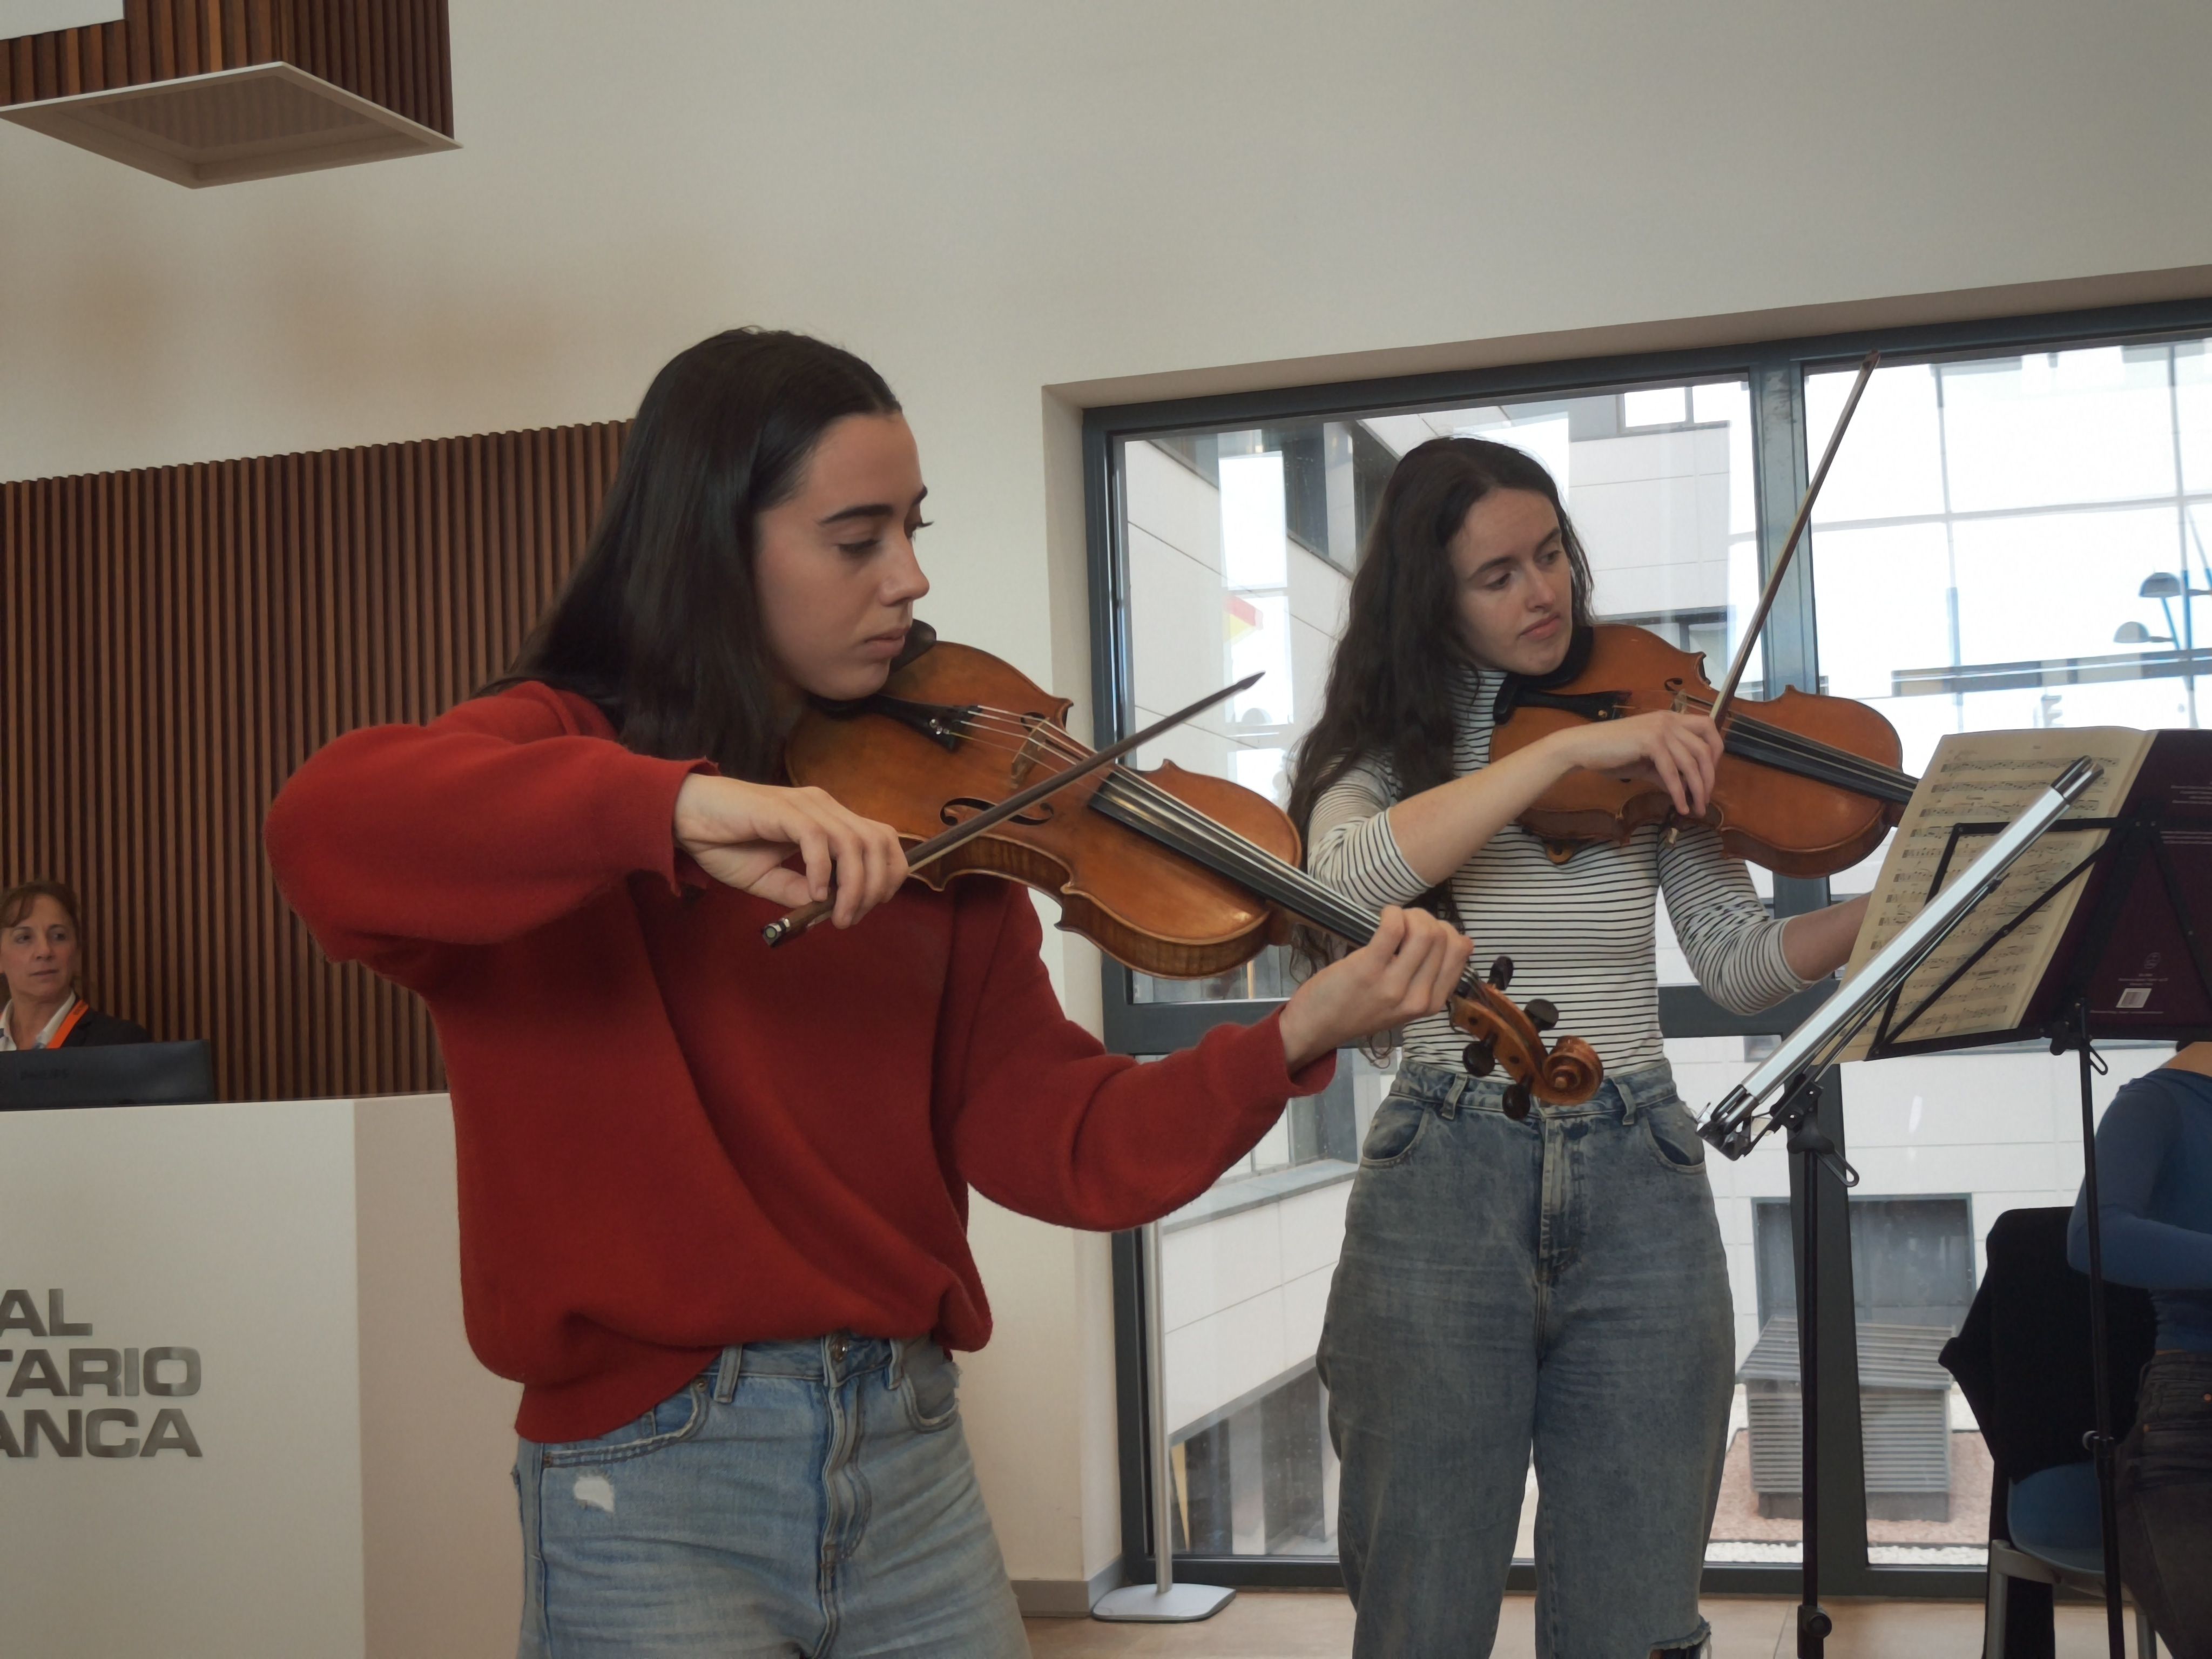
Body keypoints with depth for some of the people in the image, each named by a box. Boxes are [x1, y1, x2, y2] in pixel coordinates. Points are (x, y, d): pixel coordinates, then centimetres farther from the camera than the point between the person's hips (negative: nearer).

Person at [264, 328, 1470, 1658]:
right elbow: (324, 828, -27)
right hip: (651, 1488, -3)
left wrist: (1294, 1039, -18)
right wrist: (675, 803, -38)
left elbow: (1048, 1137, -3)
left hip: (911, 1461, 4)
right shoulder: (558, 747, -5)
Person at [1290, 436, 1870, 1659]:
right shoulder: (1382, 752, 3)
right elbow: (1352, 875, -21)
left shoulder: (1655, 745, 8)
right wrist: (1570, 748, -23)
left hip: (1640, 1192, 2)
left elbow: (1743, 968, 3)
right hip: (1444, 1187, -2)